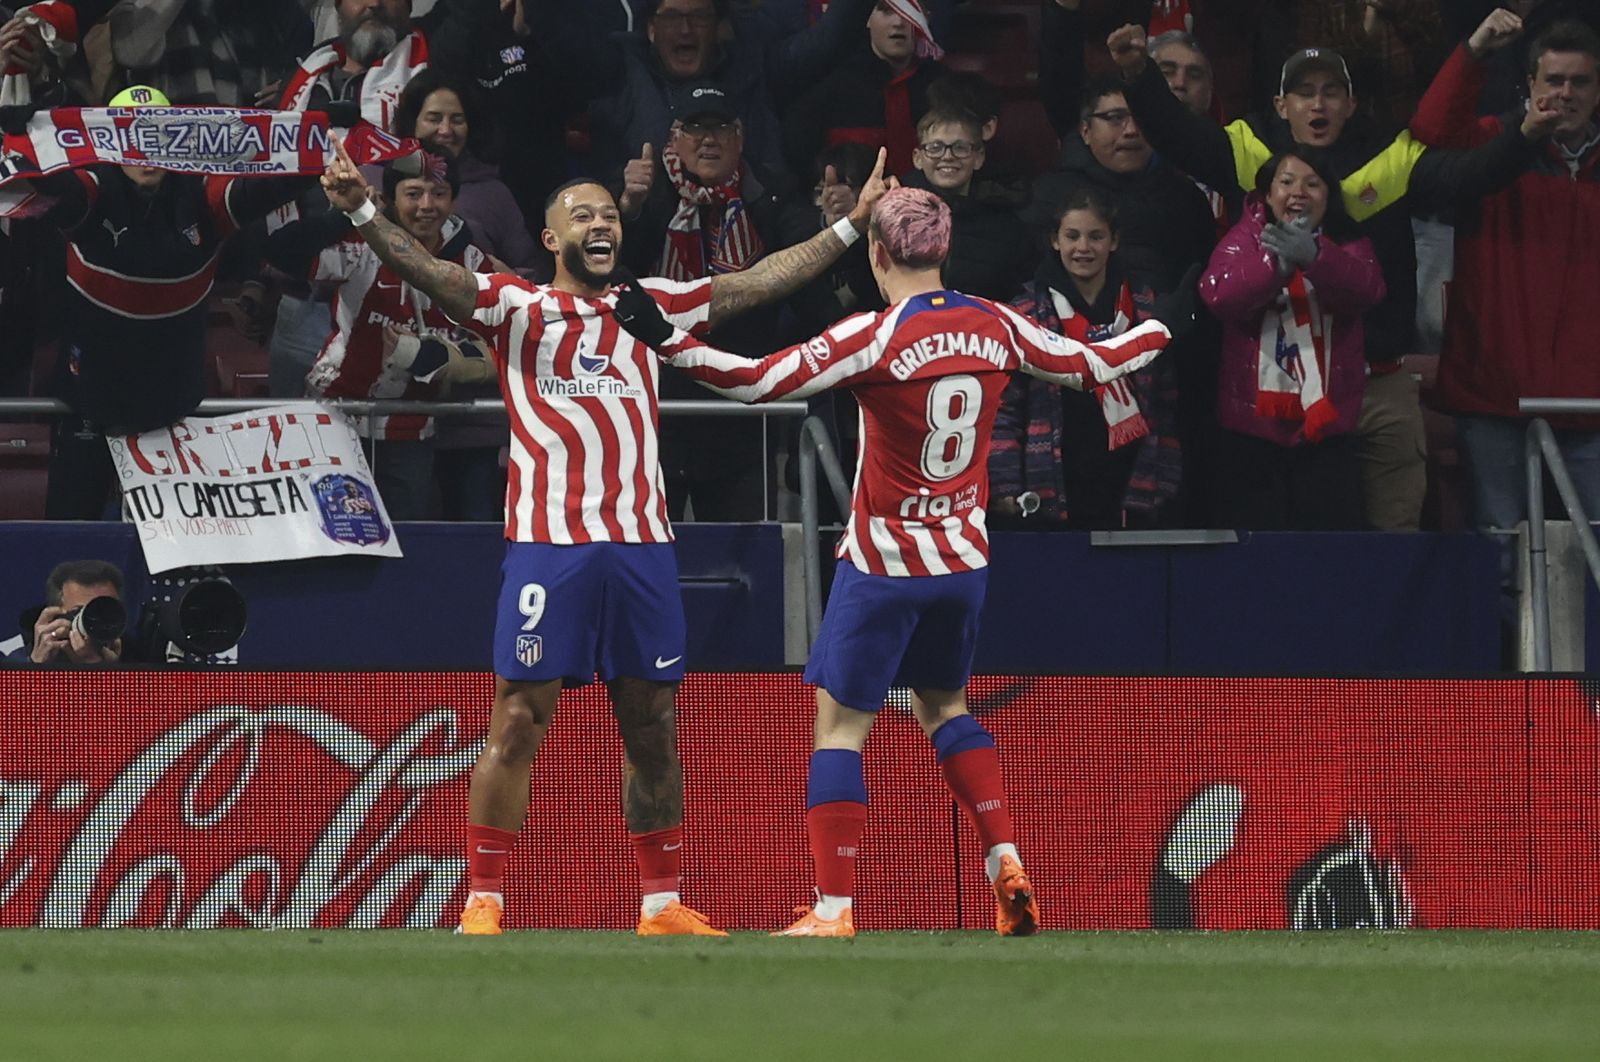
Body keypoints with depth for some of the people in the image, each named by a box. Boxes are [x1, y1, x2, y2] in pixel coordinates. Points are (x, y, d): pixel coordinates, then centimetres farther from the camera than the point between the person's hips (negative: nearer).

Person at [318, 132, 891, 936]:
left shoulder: (652, 306, 17)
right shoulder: (516, 308, 4)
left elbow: (756, 283, 18)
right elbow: (430, 274, -11)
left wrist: (851, 225, 14)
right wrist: (361, 212, -28)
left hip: (642, 545, 4)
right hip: (548, 546, -4)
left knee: (651, 728, 9)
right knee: (516, 726, -5)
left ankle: (662, 903, 17)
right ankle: (483, 904, -1)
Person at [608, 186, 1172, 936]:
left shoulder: (876, 337, -16)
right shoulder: (993, 326, -1)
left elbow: (762, 382, -23)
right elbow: (1091, 366, 13)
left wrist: (665, 340, -22)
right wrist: (1157, 333, 32)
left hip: (885, 561, -6)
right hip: (963, 560, 6)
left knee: (840, 723, 0)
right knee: (944, 705, 25)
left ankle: (833, 910, -6)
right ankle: (1006, 864, 11)